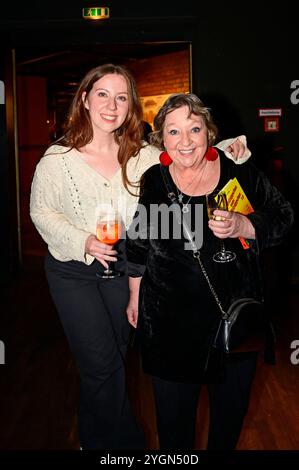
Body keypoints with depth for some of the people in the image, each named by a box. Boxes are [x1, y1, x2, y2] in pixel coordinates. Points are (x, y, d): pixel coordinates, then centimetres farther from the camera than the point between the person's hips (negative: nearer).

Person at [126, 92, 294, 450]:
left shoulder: (239, 171, -7)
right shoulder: (152, 181, -3)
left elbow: (282, 217, -1)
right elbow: (138, 243, 7)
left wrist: (242, 226, -21)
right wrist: (135, 296, 13)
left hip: (235, 307, 1)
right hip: (169, 315, 0)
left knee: (232, 392, 19)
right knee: (173, 397, 13)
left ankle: (223, 446, 47)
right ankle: (174, 452, 41)